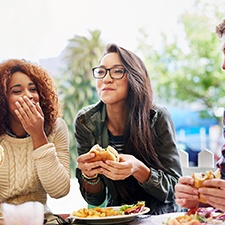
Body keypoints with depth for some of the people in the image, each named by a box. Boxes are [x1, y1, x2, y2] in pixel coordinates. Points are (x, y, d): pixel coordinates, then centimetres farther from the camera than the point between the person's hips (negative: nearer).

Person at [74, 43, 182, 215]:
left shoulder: (158, 118, -15)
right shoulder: (85, 121, -8)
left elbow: (173, 189, -12)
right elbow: (95, 200, -3)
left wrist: (138, 169, -30)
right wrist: (89, 175, -25)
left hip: (161, 215, -2)